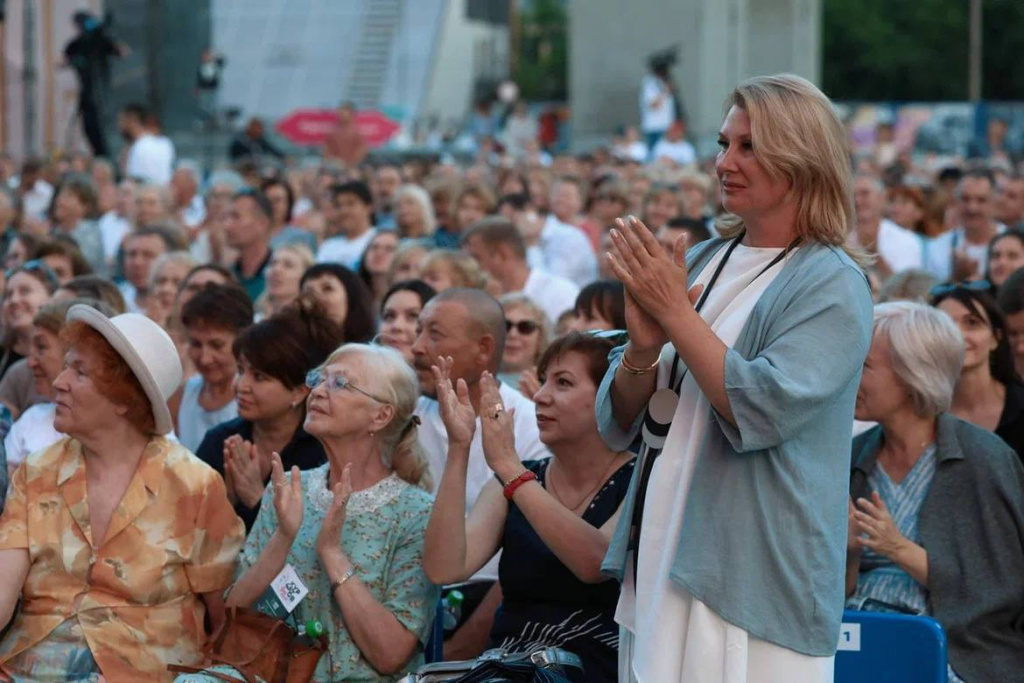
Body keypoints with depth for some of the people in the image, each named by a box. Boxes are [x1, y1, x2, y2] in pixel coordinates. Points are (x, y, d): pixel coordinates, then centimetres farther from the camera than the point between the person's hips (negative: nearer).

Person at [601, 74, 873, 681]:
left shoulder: (832, 286, -8)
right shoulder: (700, 263, 10)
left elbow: (760, 411, -21)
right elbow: (619, 423, 9)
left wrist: (675, 313, -16)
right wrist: (643, 345, -11)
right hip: (660, 562, 6)